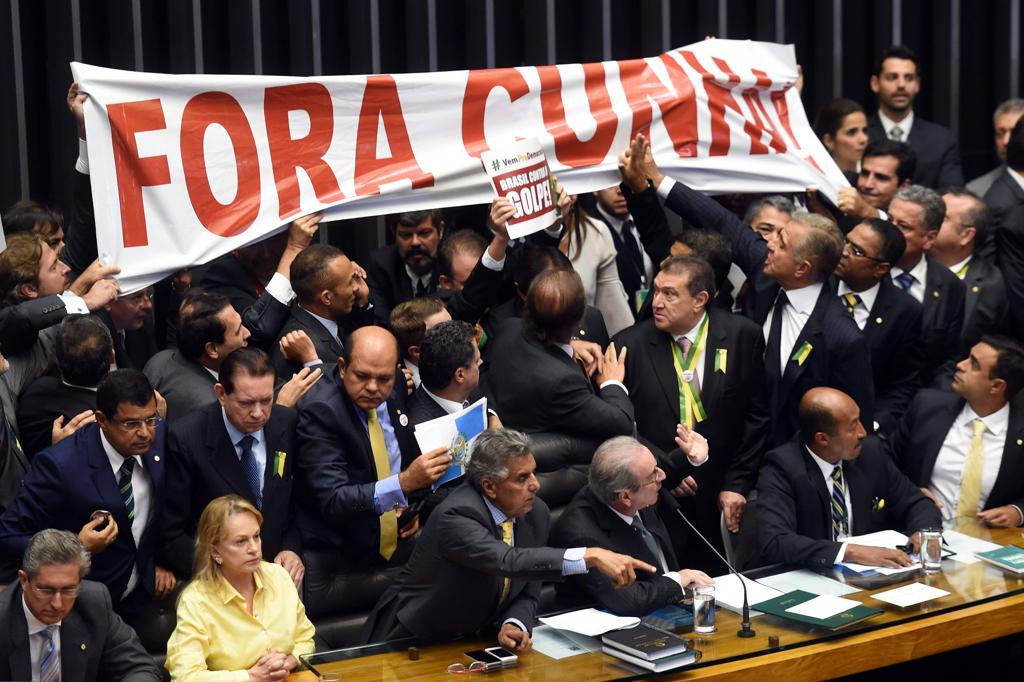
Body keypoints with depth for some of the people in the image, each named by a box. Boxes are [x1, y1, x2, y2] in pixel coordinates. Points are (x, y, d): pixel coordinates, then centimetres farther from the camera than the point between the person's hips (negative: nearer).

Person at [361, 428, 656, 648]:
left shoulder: (536, 513, -2)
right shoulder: (455, 516, -24)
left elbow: (528, 593, 4)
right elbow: (508, 562, -40)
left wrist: (514, 626, -18)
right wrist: (590, 556, -47)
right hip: (414, 642, -4)